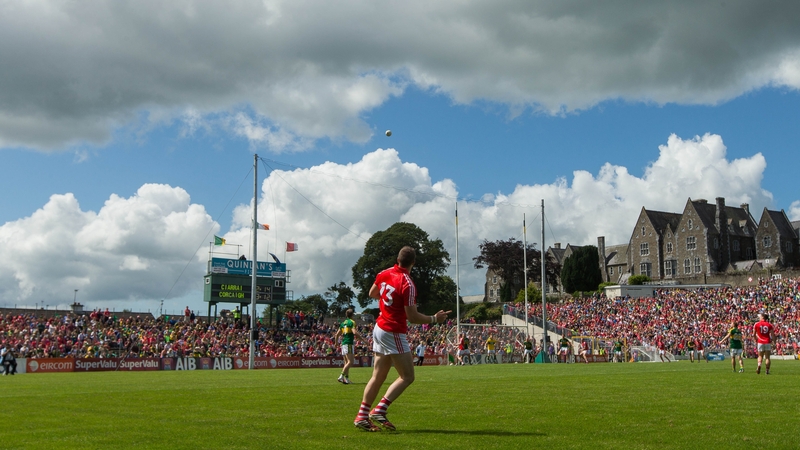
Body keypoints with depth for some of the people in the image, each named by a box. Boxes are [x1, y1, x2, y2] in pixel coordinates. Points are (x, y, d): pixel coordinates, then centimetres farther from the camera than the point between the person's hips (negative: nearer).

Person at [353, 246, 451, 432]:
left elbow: (372, 293, 20)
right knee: (407, 376, 0)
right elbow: (413, 317, -19)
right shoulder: (408, 284, -20)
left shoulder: (385, 274, 2)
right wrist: (435, 319, -6)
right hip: (394, 334, -8)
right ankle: (379, 411, -8)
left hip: (379, 328, 8)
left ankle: (362, 416, 11)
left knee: (378, 377, 11)